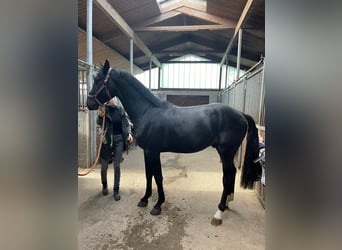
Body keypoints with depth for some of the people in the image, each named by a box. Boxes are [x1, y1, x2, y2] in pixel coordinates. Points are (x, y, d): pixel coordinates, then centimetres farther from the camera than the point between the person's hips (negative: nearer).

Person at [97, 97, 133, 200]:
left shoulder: (121, 108, -3)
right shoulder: (104, 108, -7)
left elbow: (127, 121, 7)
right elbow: (99, 123, -6)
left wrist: (129, 133, -5)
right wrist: (100, 116, -27)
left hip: (119, 139, 0)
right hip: (107, 139, 0)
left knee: (117, 165, 5)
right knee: (104, 165, 11)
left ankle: (116, 190, 20)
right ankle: (104, 185, 38)